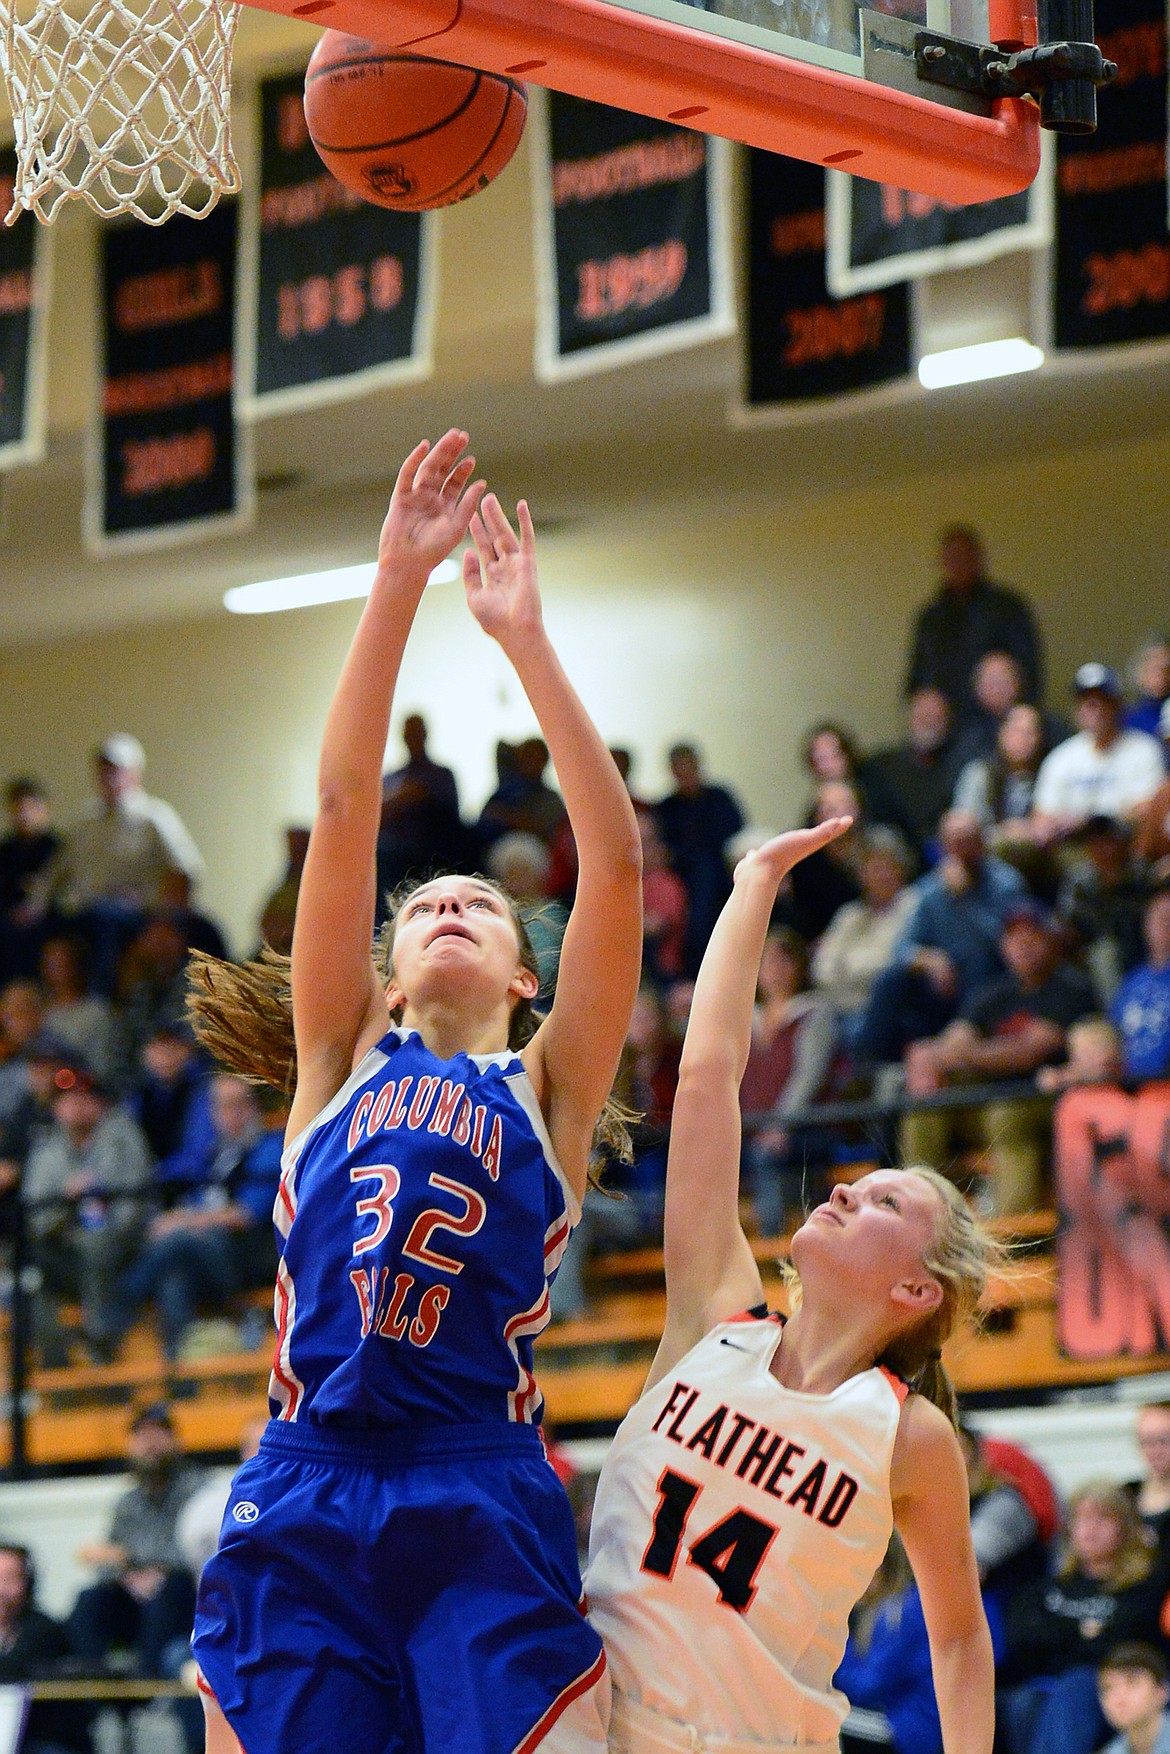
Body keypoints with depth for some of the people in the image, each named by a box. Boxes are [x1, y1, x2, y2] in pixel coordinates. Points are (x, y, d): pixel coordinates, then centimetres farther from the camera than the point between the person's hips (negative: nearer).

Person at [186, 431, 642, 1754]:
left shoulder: (547, 1089, 16)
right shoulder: (342, 1060, 19)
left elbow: (615, 861, 6)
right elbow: (343, 810, 11)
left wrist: (524, 639, 4)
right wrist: (398, 581, 5)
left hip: (484, 1509, -1)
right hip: (300, 1505, 1)